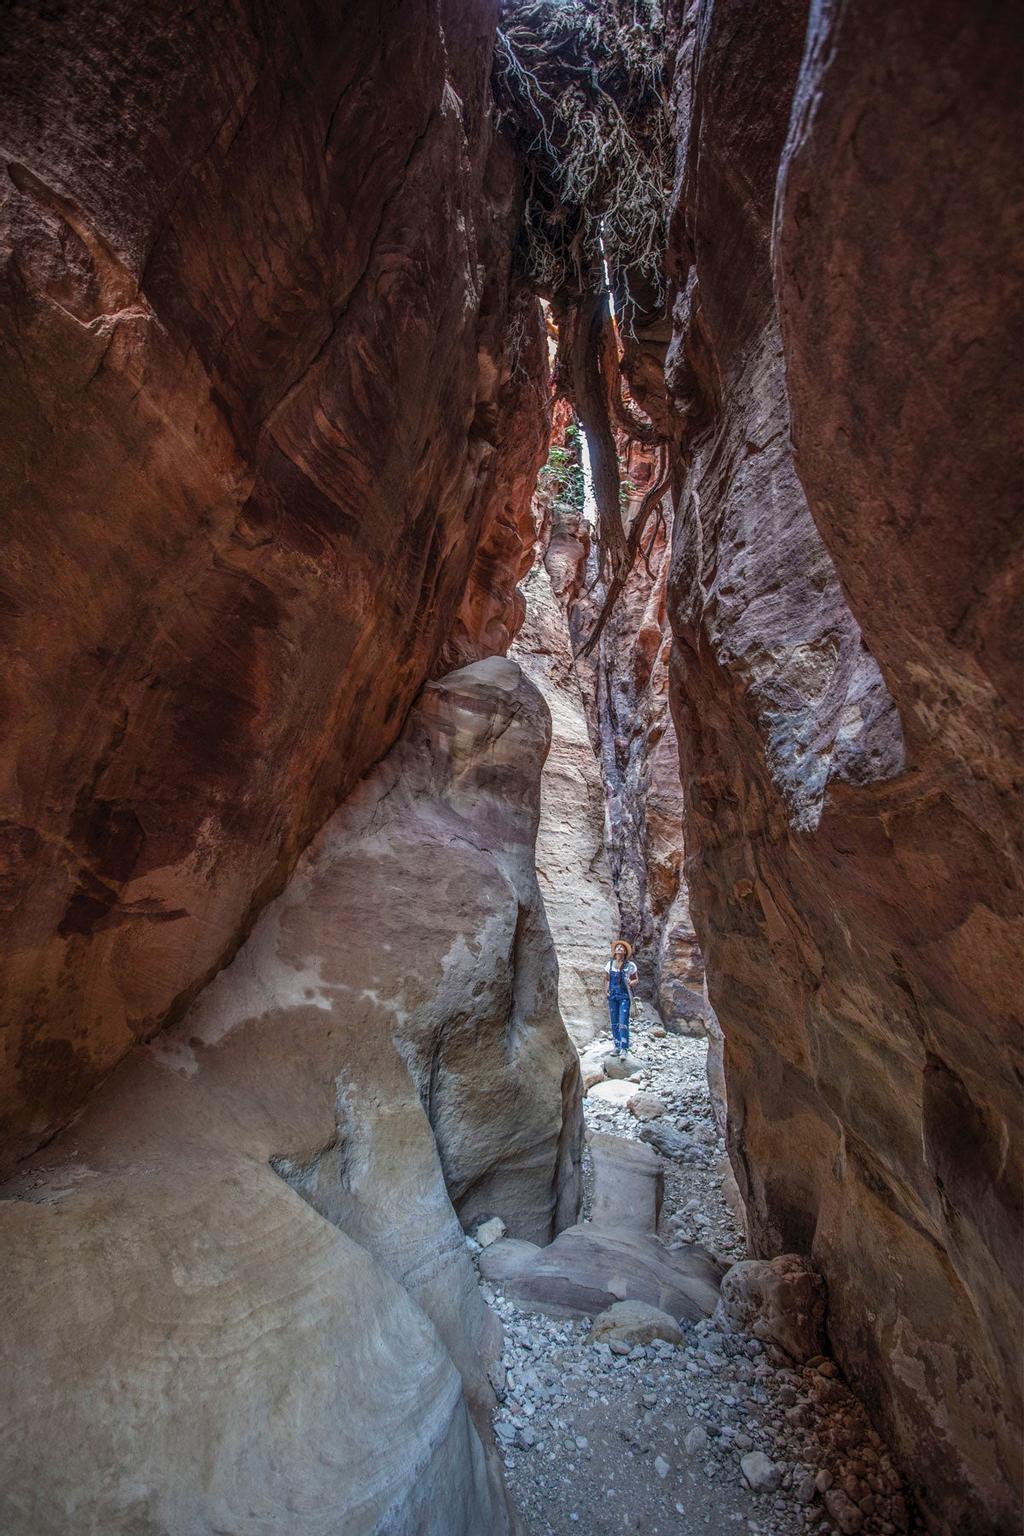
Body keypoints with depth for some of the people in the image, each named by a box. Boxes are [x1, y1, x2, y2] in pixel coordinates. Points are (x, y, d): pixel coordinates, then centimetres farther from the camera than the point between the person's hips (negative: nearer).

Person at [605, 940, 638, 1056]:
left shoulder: (630, 965, -5)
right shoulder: (610, 964, 7)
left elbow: (635, 980, 2)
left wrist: (631, 983, -19)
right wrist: (607, 991, 3)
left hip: (624, 996, -4)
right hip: (612, 996, 4)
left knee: (623, 1023, -11)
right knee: (614, 1023, 8)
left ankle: (624, 1049, -8)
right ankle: (617, 1047, 17)